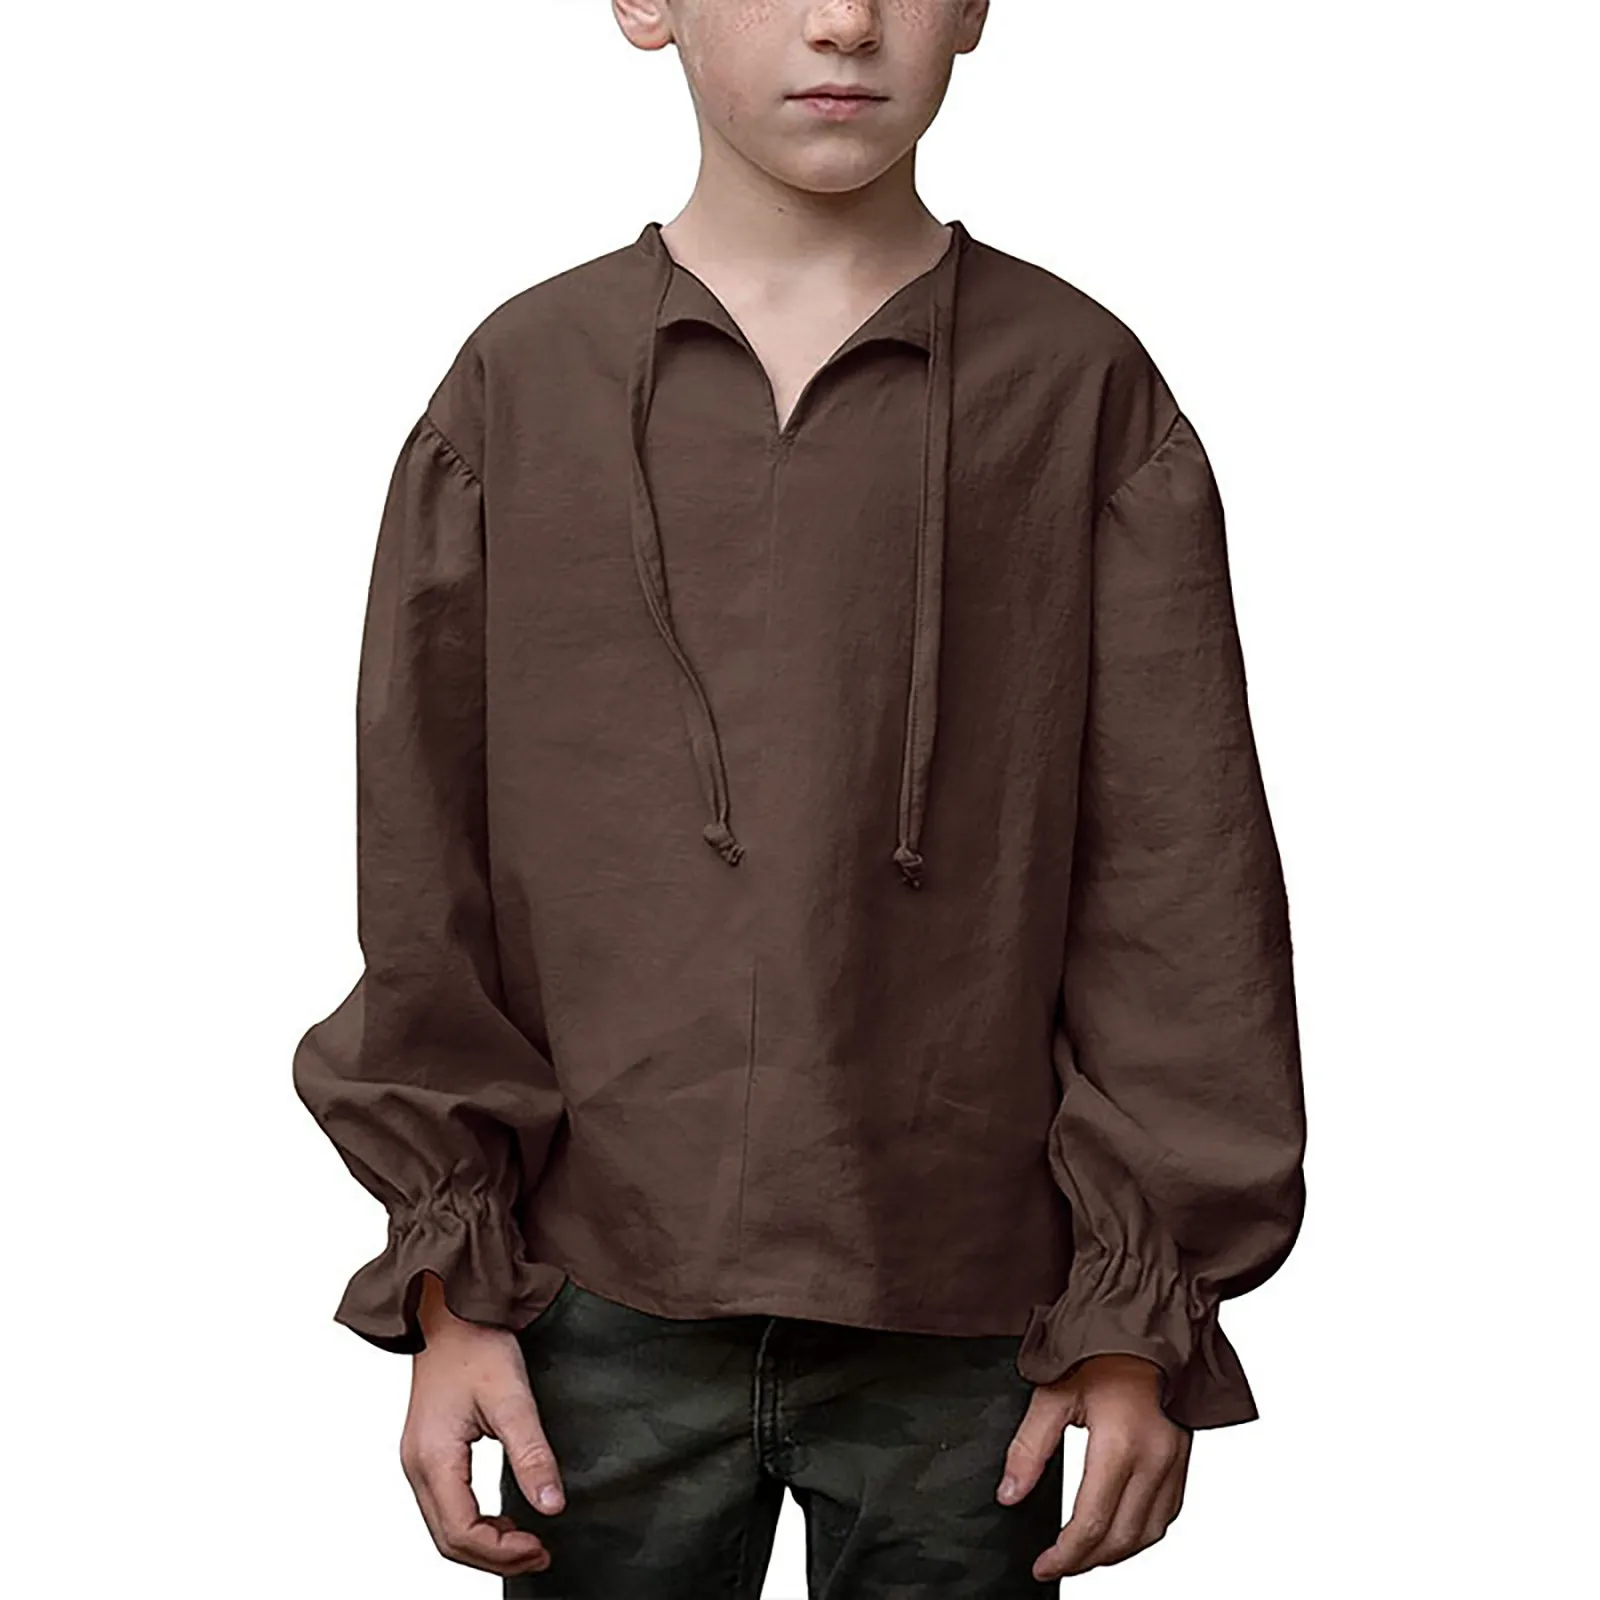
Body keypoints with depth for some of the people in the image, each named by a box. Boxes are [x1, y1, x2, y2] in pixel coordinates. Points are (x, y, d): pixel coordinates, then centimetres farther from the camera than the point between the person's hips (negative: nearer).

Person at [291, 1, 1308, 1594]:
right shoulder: (517, 384, 1)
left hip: (962, 1325, 0)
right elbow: (425, 878, 3)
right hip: (604, 1307, 1)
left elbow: (1180, 882, -1)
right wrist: (450, 1285, 0)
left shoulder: (1086, 389, -1)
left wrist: (1143, 1313, -2)